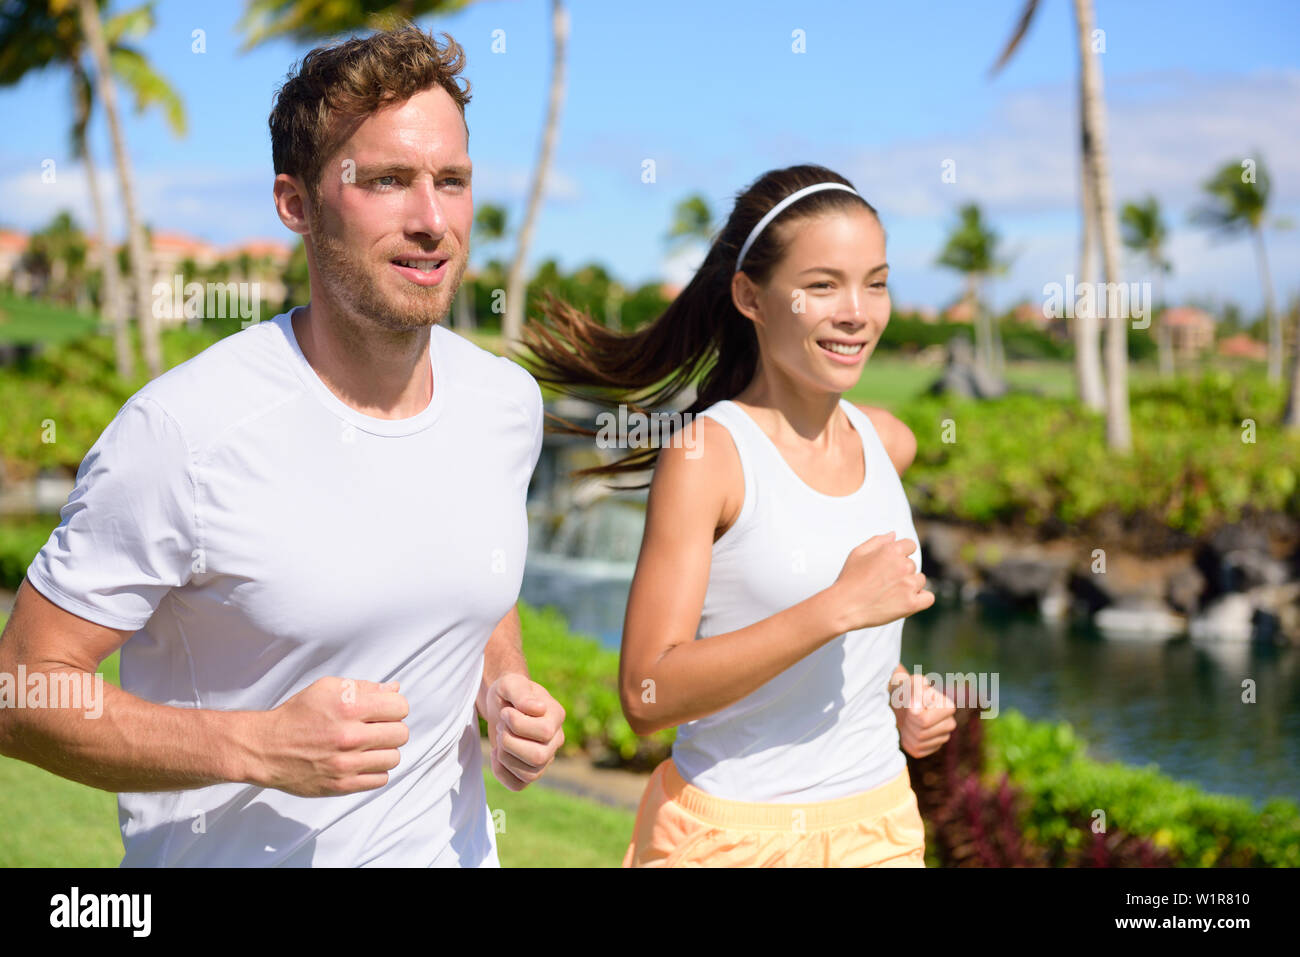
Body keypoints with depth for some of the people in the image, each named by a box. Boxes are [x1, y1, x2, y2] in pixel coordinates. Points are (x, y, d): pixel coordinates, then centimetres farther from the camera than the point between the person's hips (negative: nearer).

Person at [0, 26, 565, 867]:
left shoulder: (508, 402, -4)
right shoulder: (183, 432, -22)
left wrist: (504, 688, -5)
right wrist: (257, 747, -28)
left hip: (451, 848, 5)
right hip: (232, 853, -5)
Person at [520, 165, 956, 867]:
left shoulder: (887, 442, 2)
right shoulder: (706, 453, -16)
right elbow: (648, 696, -22)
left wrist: (899, 687, 4)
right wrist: (839, 608, -26)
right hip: (735, 832, -5)